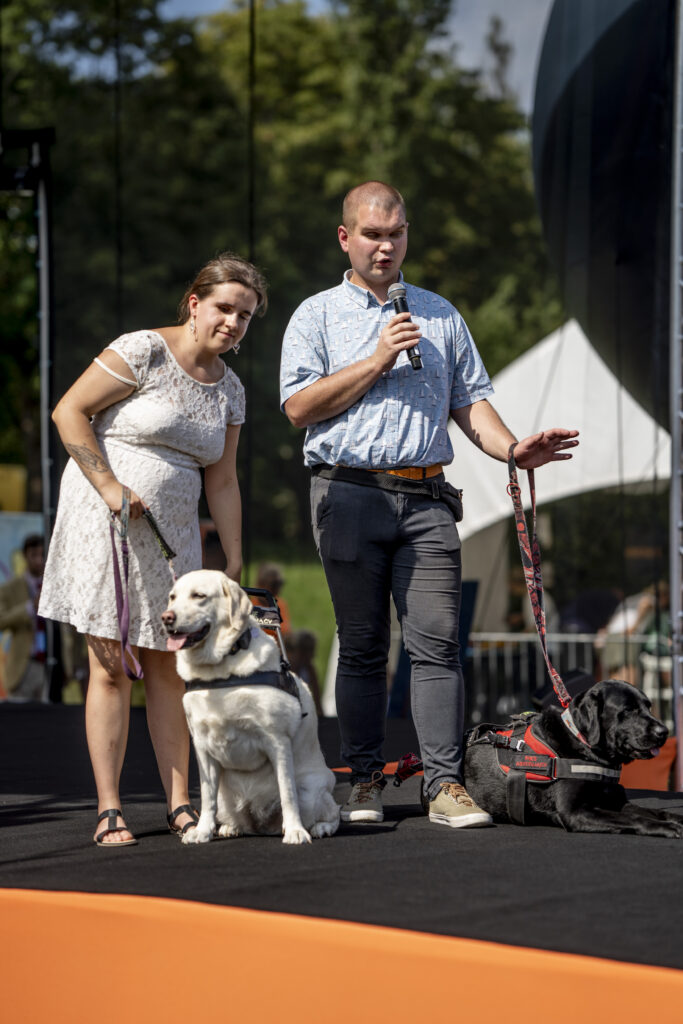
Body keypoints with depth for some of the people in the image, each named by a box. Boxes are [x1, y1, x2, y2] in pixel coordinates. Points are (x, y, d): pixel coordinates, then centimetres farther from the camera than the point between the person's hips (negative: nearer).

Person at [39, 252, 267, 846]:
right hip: (103, 522, -6)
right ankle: (109, 810, -2)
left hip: (172, 531, 6)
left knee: (168, 665, 5)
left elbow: (222, 482, 12)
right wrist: (110, 487, -17)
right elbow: (69, 412, -11)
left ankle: (180, 803, 8)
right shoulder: (142, 352, -11)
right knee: (109, 664, -5)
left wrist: (234, 564, 8)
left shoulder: (230, 390, 10)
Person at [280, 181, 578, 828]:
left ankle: (446, 784, -8)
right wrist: (378, 360, -7)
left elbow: (469, 400, 16)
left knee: (436, 641, -7)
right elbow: (299, 406, -2)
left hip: (426, 498, 2)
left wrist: (511, 449, -3)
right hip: (350, 493, -2)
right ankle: (365, 781, 8)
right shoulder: (317, 316, 10)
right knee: (361, 645, 1)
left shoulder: (440, 315, 19)